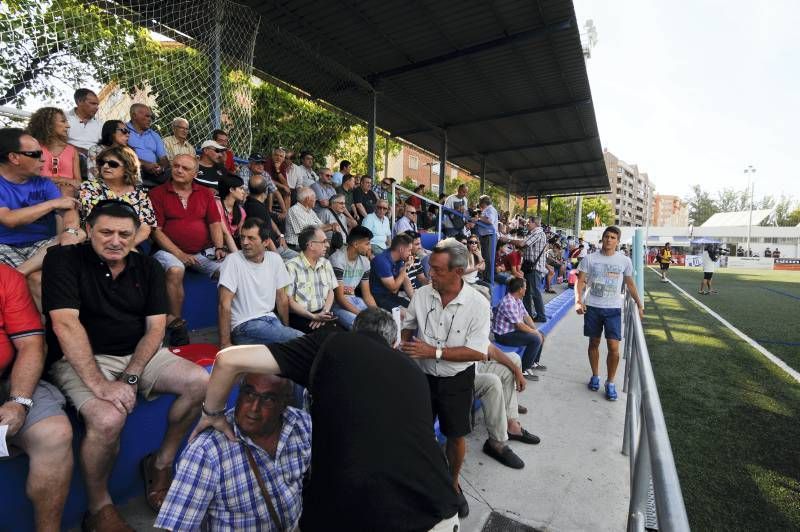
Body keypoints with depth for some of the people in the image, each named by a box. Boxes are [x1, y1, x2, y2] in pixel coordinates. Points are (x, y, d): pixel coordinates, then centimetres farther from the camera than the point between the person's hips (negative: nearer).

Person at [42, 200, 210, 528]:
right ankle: (98, 509, -2)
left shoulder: (147, 268, 4)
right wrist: (99, 383, -27)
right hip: (80, 360, -4)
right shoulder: (63, 260, -7)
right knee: (108, 419, -32)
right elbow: (65, 324, -19)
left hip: (139, 354, 4)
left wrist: (130, 378, -15)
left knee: (200, 382, -16)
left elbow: (155, 328, -1)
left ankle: (161, 463, 7)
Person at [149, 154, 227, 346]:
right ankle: (175, 323, -21)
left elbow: (215, 223, 7)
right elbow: (156, 230, -3)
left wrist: (219, 247, -10)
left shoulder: (205, 193, 13)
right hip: (170, 250, -2)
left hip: (205, 251, 3)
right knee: (175, 271, -34)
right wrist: (179, 254, -13)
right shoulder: (157, 193, 4)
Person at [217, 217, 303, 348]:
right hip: (244, 325, -5)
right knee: (301, 339, -25)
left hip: (271, 318, 5)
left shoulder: (275, 259, 5)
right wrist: (225, 344, -14)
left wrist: (286, 327, 15)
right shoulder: (233, 260, -10)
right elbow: (225, 304, -12)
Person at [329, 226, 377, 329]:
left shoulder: (364, 261, 3)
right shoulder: (337, 259, -18)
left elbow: (367, 295, 7)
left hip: (353, 299, 7)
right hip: (336, 303, -7)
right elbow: (339, 297, -20)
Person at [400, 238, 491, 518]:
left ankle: (453, 483, 44)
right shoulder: (421, 294, -10)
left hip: (457, 380, -1)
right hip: (422, 375, 2)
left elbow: (478, 352, -20)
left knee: (456, 435, 15)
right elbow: (408, 326, 8)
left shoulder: (478, 304, -19)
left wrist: (434, 351, -25)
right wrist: (405, 348, -11)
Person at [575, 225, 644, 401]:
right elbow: (580, 281, -4)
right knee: (594, 343, 12)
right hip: (592, 307, 0)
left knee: (614, 347, -5)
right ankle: (595, 376, 31)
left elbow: (630, 284, 13)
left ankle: (610, 383, 13)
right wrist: (578, 300, -17)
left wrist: (639, 304, 12)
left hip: (613, 309, 0)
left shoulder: (624, 261, 1)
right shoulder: (590, 258, -2)